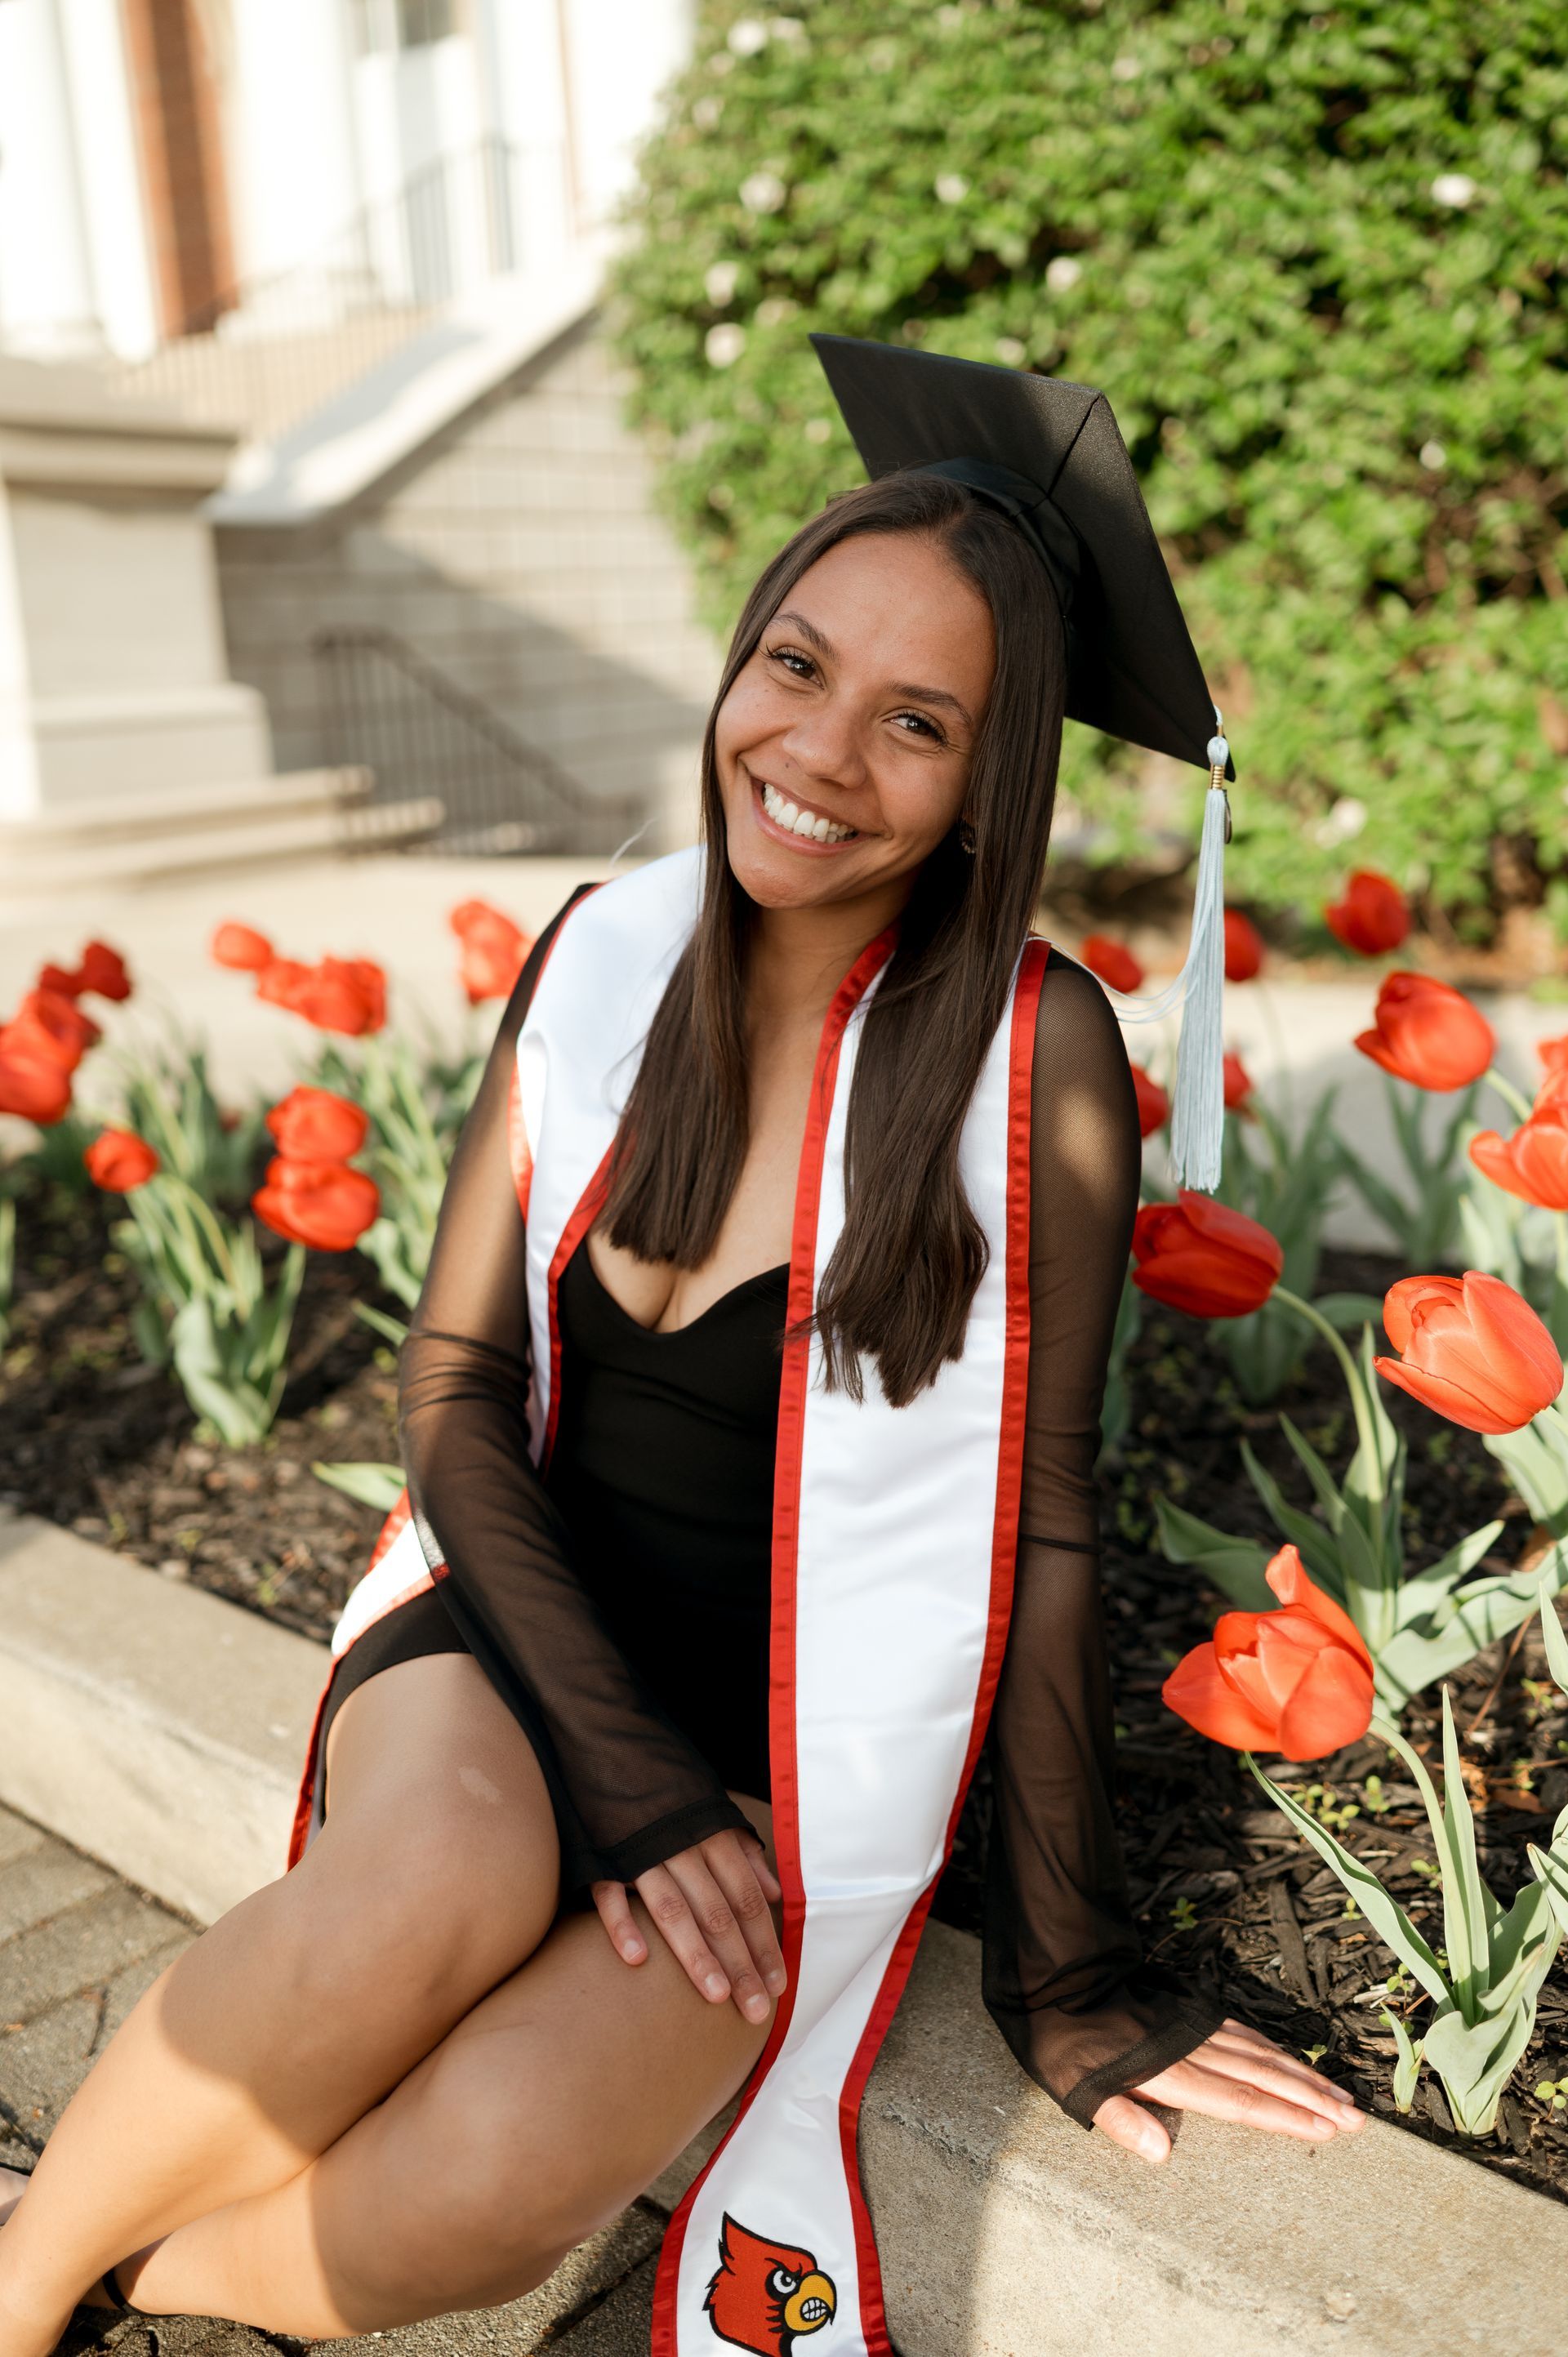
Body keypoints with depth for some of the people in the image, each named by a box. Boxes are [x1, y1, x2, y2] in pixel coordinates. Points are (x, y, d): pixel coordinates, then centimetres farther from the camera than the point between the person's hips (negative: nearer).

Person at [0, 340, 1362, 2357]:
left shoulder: (1034, 1052, -13)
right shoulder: (604, 955, -3)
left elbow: (1038, 1524, -8)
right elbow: (454, 1382, -1)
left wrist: (1067, 1979, -2)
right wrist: (618, 1754, -14)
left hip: (799, 1718, -1)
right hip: (522, 1599, 2)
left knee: (484, 2186, -27)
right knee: (440, 1885, -33)